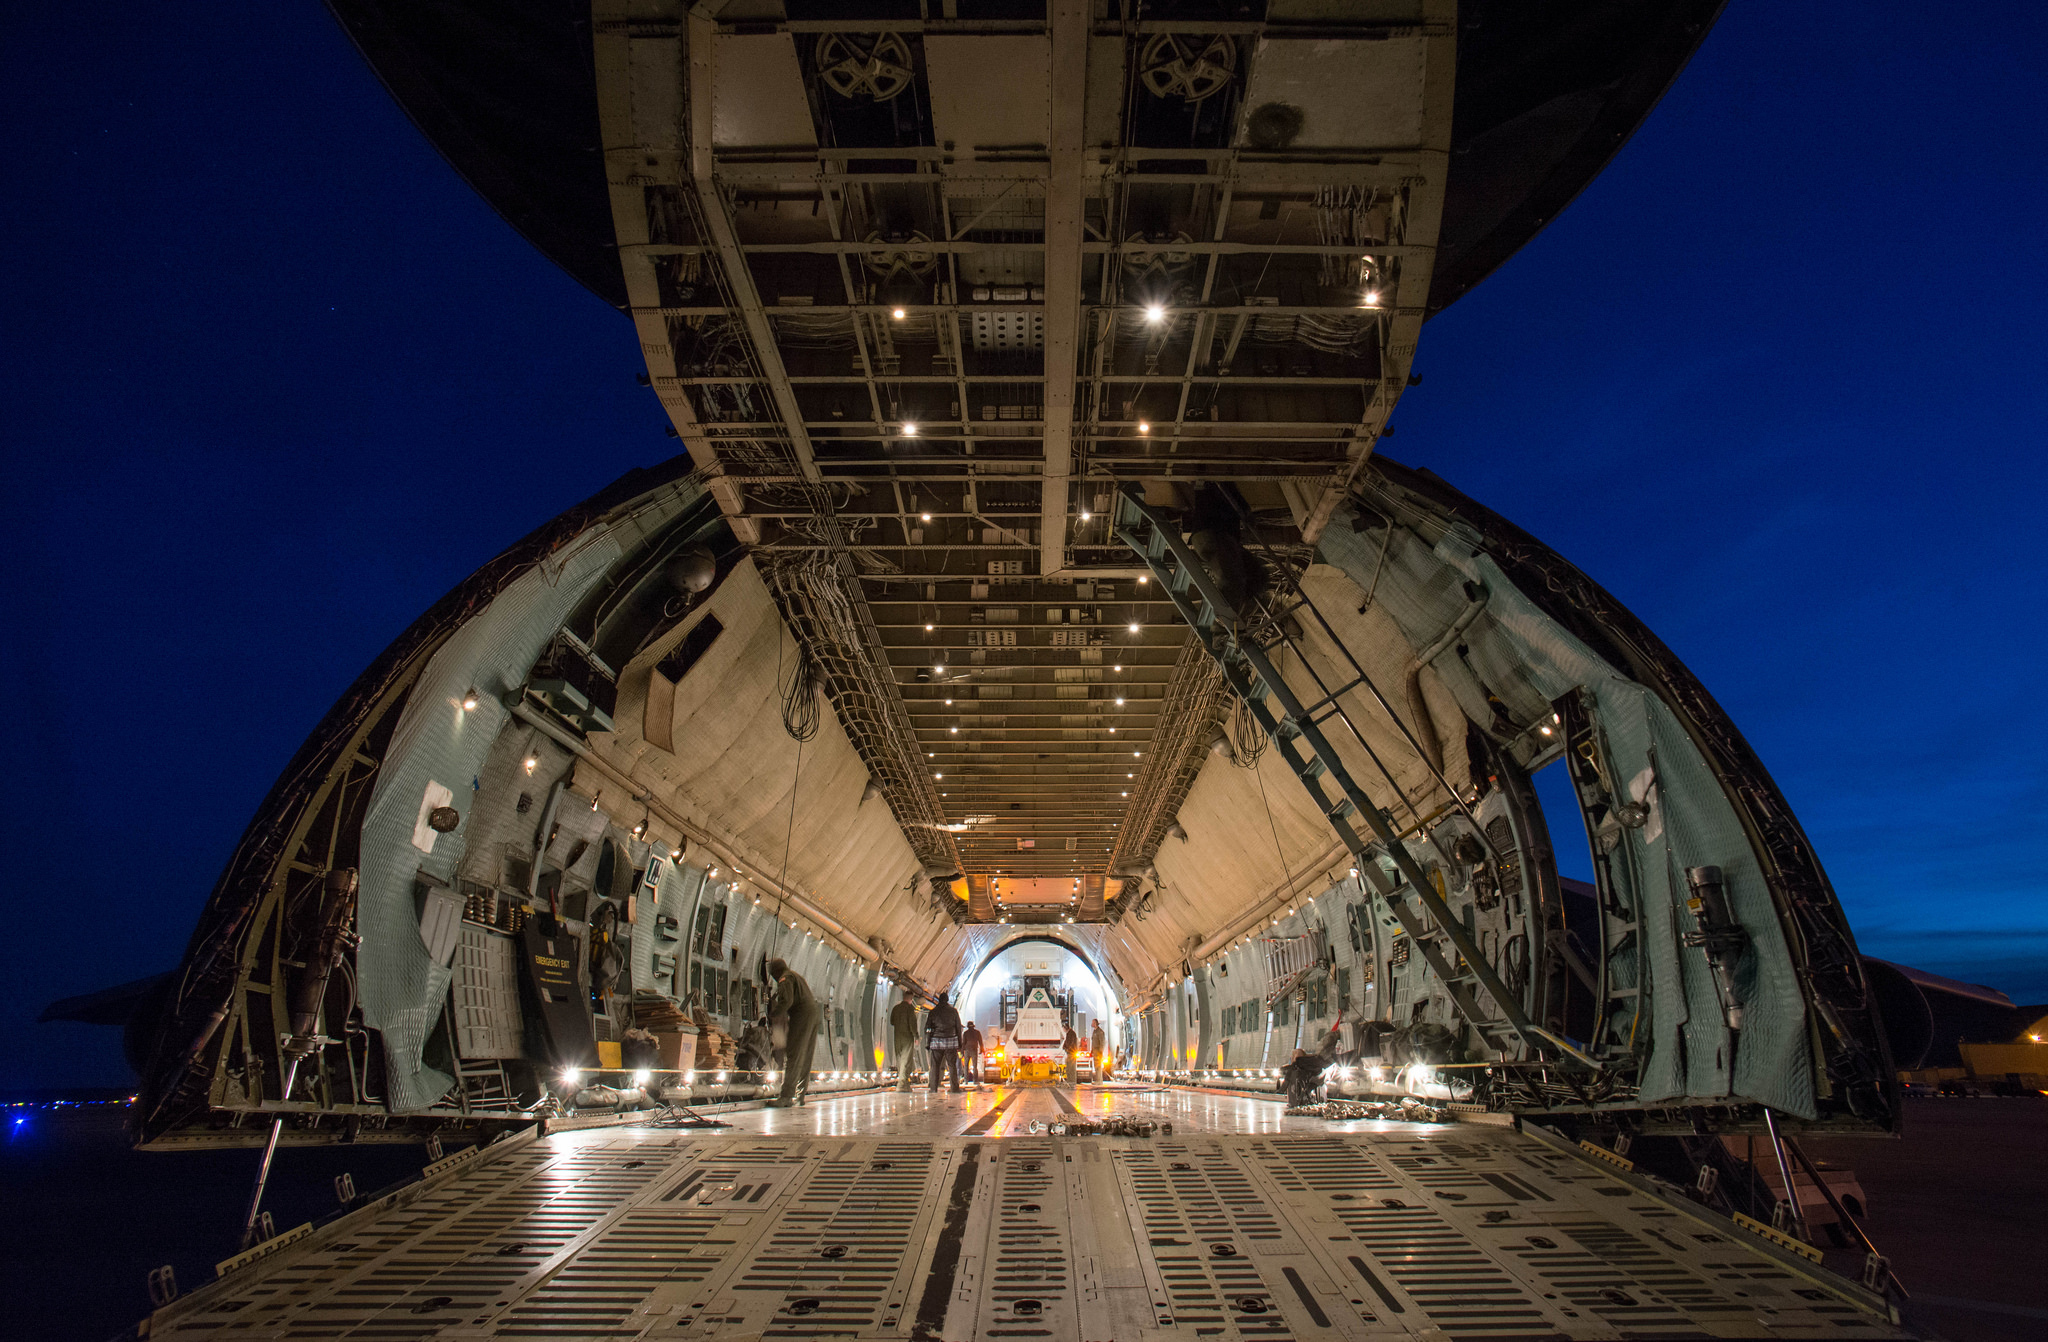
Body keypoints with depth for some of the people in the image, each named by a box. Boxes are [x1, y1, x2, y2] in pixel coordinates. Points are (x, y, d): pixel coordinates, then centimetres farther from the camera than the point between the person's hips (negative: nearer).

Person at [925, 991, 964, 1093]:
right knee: (952, 1066, 3)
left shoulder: (932, 1012, 6)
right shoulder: (953, 1011, 6)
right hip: (951, 1042, 0)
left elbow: (927, 1029, 3)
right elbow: (958, 1028, 6)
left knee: (935, 1066, 4)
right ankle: (955, 1088, -2)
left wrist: (927, 1044, 5)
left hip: (936, 1042, 0)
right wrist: (959, 1044, 9)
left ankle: (934, 1088, -1)